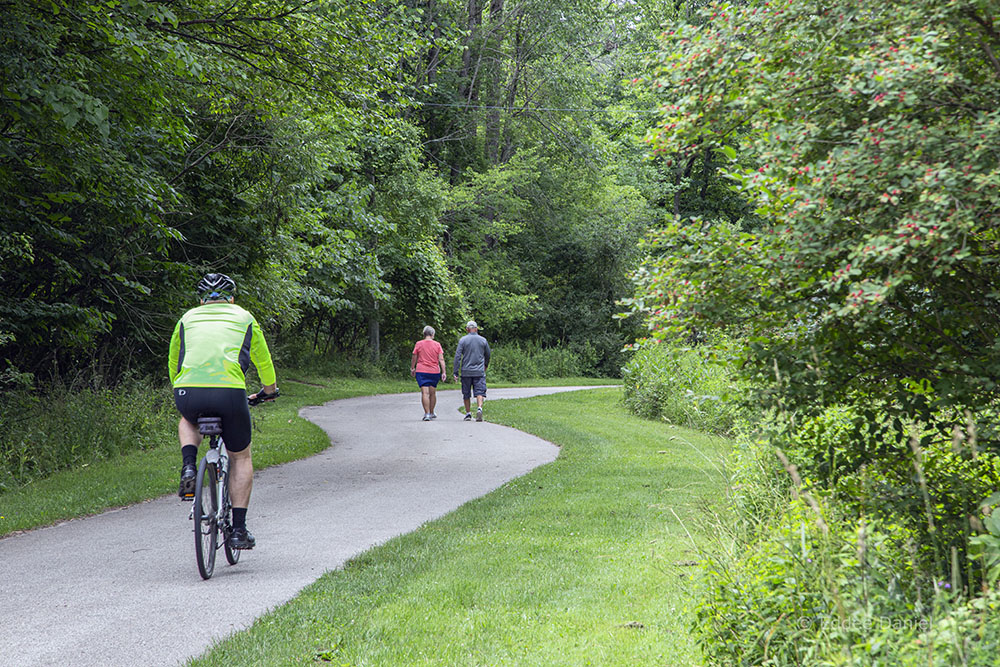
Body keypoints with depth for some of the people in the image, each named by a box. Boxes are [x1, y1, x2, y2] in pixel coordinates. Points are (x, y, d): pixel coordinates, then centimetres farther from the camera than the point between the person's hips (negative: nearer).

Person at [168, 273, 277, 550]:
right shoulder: (244, 318, 23)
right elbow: (263, 360, 35)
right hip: (229, 392, -1)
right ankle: (239, 529, 15)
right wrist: (269, 390, 53)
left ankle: (188, 468, 11)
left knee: (188, 421, 39)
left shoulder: (187, 319, 25)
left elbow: (174, 363, 36)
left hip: (188, 392, 1)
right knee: (240, 457, 20)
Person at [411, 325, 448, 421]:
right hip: (434, 372, 2)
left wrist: (412, 368, 18)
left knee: (425, 393, -7)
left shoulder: (419, 344, -1)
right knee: (432, 393, 14)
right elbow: (441, 359, -4)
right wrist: (444, 372, -3)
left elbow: (414, 358, 4)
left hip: (421, 371, -2)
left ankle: (427, 414, -16)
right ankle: (431, 413, 24)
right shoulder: (437, 345, 1)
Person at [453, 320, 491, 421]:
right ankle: (479, 408, -27)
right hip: (479, 371, 1)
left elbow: (457, 356, -7)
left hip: (466, 371, -1)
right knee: (480, 392, -4)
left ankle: (468, 413, 14)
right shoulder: (483, 340, 5)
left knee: (466, 394, 11)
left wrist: (455, 372, -5)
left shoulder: (463, 340, -2)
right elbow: (488, 355, 17)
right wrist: (486, 365, 37)